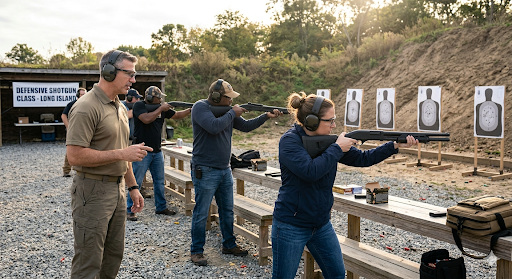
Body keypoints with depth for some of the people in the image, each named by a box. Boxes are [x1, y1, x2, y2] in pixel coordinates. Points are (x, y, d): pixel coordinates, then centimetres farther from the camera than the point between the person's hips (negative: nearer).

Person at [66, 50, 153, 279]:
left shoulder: (120, 107, 12)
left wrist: (132, 186, 17)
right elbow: (75, 156, -23)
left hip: (117, 189, 9)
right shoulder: (86, 107, -16)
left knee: (114, 257, 18)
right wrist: (122, 153, -22)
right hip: (93, 191, -8)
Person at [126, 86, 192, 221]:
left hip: (157, 151, 7)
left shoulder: (161, 107, 10)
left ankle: (161, 207, 26)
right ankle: (130, 210, 7)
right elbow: (146, 119, -24)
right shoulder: (139, 106, -8)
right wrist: (161, 109, -18)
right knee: (136, 182, -2)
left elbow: (177, 115, 16)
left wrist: (191, 110, 2)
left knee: (160, 181, 13)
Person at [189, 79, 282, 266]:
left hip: (224, 170, 8)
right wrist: (233, 113, -14)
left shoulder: (227, 110, 10)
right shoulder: (200, 107, -13)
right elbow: (214, 126, -28)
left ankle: (229, 245, 31)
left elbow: (245, 126, 15)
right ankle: (196, 251, 15)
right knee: (201, 213, 1)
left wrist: (266, 116, 3)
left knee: (227, 210, 16)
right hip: (205, 171, -8)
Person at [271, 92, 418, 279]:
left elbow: (362, 159, 5)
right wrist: (337, 148, -20)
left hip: (321, 224, 7)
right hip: (291, 226, -6)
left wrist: (395, 145, -4)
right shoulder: (290, 141, -18)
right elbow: (310, 171, -32)